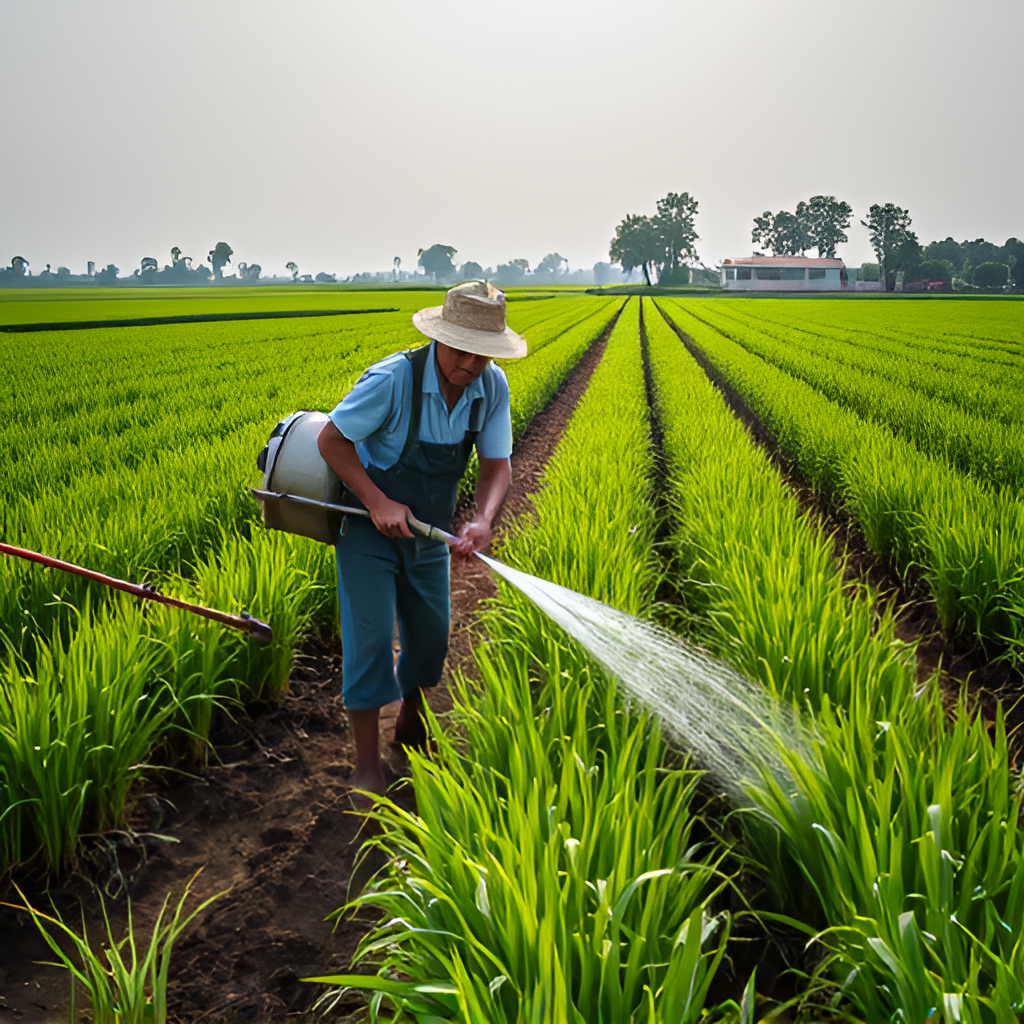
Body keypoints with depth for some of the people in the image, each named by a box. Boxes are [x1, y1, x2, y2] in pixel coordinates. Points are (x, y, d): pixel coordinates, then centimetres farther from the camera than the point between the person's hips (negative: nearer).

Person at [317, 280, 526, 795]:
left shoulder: (492, 387, -12)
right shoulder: (394, 379, -28)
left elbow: (496, 464, -11)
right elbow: (331, 440, -20)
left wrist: (482, 520, -32)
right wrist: (379, 502, -28)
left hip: (428, 531, 5)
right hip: (369, 527, -5)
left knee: (431, 632, 14)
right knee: (371, 636, -7)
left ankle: (411, 724, 41)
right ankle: (367, 766, 5)